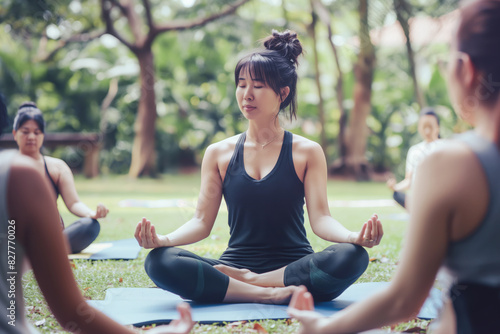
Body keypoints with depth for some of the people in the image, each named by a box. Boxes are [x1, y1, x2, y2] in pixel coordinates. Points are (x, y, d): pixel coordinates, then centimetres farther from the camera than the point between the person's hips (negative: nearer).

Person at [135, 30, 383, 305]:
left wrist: (353, 237, -28)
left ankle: (248, 281, -20)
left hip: (293, 269, -1)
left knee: (352, 257, -33)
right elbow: (202, 222, 3)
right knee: (159, 262, -26)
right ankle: (270, 296, -27)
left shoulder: (307, 152, 4)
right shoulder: (219, 153, 9)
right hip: (235, 266, 1)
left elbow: (320, 219, -5)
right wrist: (164, 239, -19)